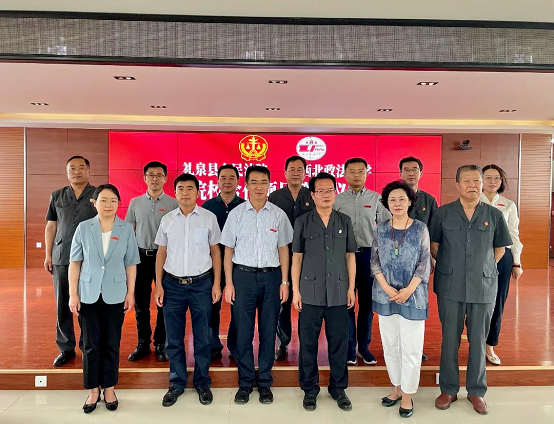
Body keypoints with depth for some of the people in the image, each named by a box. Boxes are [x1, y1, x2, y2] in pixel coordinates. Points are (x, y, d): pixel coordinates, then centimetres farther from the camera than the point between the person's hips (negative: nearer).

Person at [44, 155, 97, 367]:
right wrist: (48, 255, 7)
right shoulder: (57, 196, 12)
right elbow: (51, 226, 13)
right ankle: (66, 348, 21)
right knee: (62, 305, 7)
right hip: (61, 258, 3)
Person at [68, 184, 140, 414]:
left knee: (112, 343, 9)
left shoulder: (126, 229, -2)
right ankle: (93, 390, 23)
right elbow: (75, 262, 1)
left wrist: (130, 293, -2)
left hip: (115, 295, 0)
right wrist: (73, 294, -3)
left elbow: (131, 263, 1)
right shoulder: (83, 228, -2)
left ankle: (109, 388, 25)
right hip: (88, 294, 0)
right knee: (91, 343, 7)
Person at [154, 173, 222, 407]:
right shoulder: (167, 219, 4)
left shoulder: (209, 218, -2)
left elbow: (215, 251, 3)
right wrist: (158, 285, 2)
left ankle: (202, 382, 26)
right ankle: (177, 382, 28)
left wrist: (217, 283, -1)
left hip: (201, 283, -1)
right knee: (173, 338, 10)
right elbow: (161, 252, 8)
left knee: (202, 337, 9)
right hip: (172, 284, 2)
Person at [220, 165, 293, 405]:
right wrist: (228, 283, -1)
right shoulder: (236, 214, 2)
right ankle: (245, 383, 22)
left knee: (268, 331, 8)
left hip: (271, 276, 1)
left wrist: (284, 282, 2)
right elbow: (228, 250, 4)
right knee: (243, 331, 6)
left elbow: (283, 249, 7)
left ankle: (264, 383, 23)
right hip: (243, 276, 0)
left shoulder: (278, 214, 3)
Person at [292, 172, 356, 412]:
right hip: (310, 293, -1)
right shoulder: (303, 222, 0)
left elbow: (350, 256, 8)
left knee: (339, 342, 10)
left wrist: (351, 288, 4)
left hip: (338, 293, 1)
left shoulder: (345, 221, 5)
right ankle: (310, 389, 26)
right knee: (308, 342, 8)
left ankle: (338, 388, 28)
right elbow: (296, 257, 2)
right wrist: (295, 290, -2)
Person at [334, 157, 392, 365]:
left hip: (369, 254, 1)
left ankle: (364, 346, 23)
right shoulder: (337, 200, 5)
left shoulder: (376, 199, 6)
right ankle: (349, 348, 18)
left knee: (367, 303, 8)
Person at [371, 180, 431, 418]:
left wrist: (409, 289, -14)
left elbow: (425, 263, -4)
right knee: (390, 344, 12)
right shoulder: (380, 230, 4)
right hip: (386, 295, 3)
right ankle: (397, 387, 30)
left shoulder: (420, 229, -2)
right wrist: (386, 288, -11)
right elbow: (375, 262, 2)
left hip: (413, 295, -2)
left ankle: (407, 395, 19)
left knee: (411, 347, 4)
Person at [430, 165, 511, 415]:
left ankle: (476, 391, 27)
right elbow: (434, 245, 8)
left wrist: (483, 268, 5)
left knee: (478, 340, 10)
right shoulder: (443, 213, 0)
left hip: (484, 287, 1)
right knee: (450, 339, 9)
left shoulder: (494, 215, 1)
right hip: (450, 287, 0)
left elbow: (499, 248, 11)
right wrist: (449, 266, 4)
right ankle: (448, 389, 23)